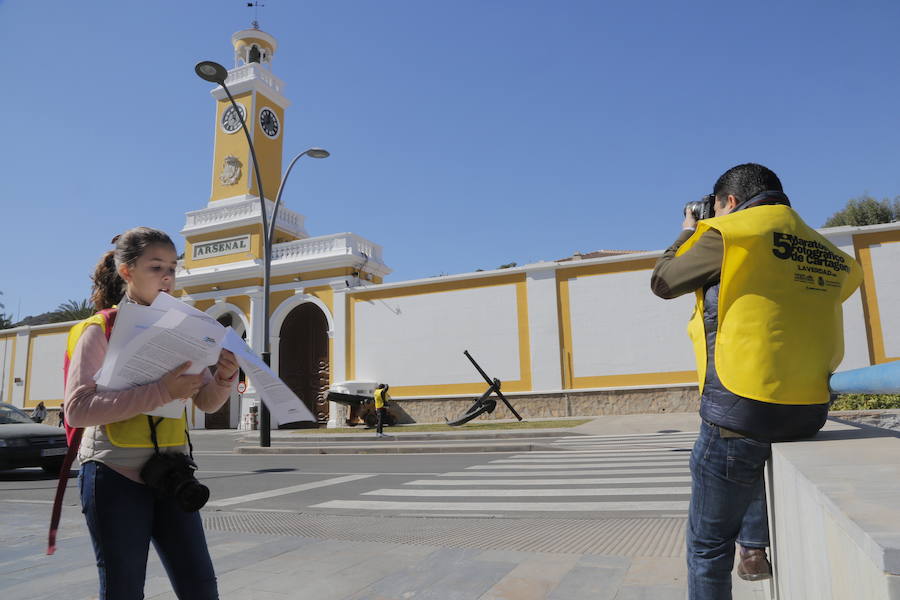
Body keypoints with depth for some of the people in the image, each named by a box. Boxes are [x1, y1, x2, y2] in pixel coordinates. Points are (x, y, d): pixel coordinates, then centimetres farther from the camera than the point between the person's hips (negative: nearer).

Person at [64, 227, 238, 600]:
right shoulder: (100, 330, -6)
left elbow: (206, 403, 8)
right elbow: (77, 409, -18)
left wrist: (223, 378, -14)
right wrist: (160, 392, -27)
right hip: (116, 476, -4)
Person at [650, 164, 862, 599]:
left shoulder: (731, 232, -8)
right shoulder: (828, 254, 10)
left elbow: (663, 282, 0)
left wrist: (688, 234, 18)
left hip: (739, 411, -7)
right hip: (809, 414, 7)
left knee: (708, 544, 8)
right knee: (756, 449, 40)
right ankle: (755, 547, 34)